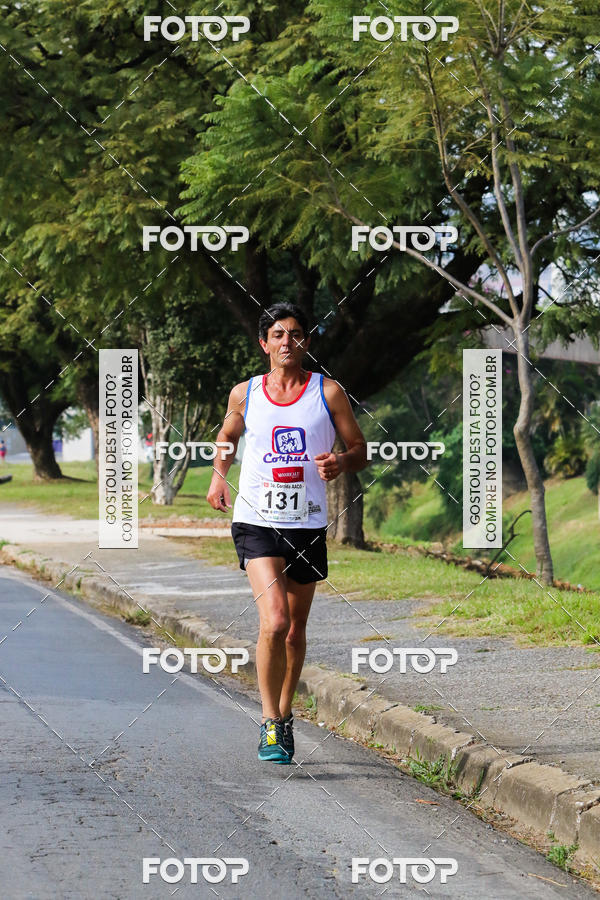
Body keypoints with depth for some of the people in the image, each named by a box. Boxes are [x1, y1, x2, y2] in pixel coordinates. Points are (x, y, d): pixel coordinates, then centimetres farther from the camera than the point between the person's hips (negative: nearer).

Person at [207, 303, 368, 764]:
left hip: (308, 525, 2)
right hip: (257, 521, -1)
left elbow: (360, 449, 6)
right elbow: (227, 437, 22)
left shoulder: (328, 392, 1)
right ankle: (271, 723, -9)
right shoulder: (244, 394, 4)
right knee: (274, 622, -19)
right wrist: (219, 475, 3)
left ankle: (285, 713, 34)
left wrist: (341, 462, -16)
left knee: (295, 630, 13)